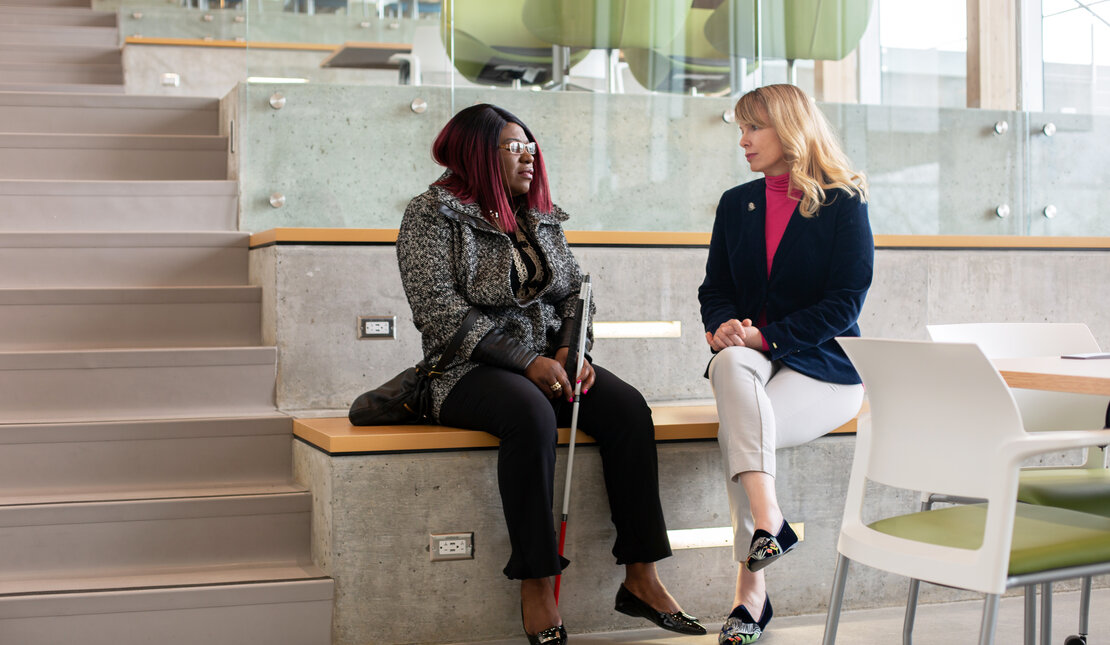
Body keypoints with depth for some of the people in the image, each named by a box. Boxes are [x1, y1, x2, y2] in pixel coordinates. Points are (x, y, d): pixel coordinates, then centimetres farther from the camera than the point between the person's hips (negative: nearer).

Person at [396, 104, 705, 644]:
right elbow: (440, 310, -14)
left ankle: (641, 578, -19)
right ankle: (536, 589, -29)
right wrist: (526, 362, -20)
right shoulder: (432, 216, -3)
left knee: (627, 407, -21)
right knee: (531, 414, -37)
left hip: (548, 362, 6)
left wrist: (571, 349, -6)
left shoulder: (541, 218, 17)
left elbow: (575, 292, 16)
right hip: (471, 370, -6)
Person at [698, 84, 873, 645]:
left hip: (824, 367, -4)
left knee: (736, 428, -31)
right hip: (751, 354, 4)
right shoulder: (736, 204, 15)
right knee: (731, 364, -34)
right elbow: (715, 288, 15)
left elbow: (844, 303, -9)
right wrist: (725, 326, -9)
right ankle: (767, 519, -42)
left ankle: (750, 593, -26)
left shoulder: (843, 204, -1)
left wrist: (766, 336, -18)